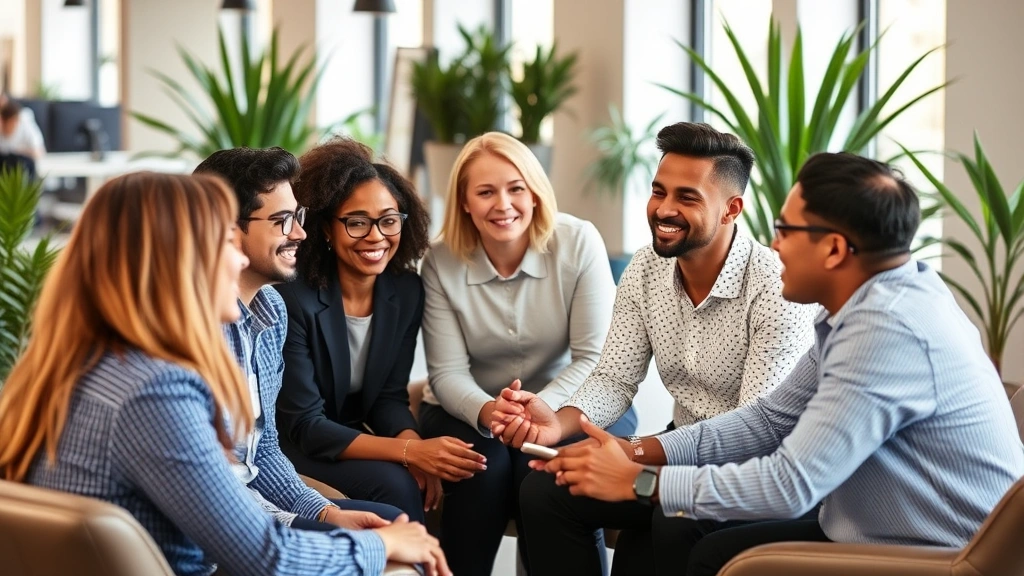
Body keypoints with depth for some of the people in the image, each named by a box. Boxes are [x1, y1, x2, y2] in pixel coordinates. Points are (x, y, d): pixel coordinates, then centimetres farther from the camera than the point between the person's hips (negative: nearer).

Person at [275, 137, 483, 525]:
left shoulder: (406, 291, -6)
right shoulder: (294, 298, -23)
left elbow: (390, 396, 1)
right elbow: (304, 426, -22)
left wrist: (413, 443, -23)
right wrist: (409, 451, -31)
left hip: (353, 435, 5)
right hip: (292, 446, -5)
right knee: (392, 485, -27)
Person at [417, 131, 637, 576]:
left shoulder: (579, 242, -13)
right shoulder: (442, 262, -8)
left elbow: (595, 359, -14)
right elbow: (448, 372, -11)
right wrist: (487, 412, -33)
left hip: (567, 406, -1)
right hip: (472, 410, 1)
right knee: (484, 466, -29)